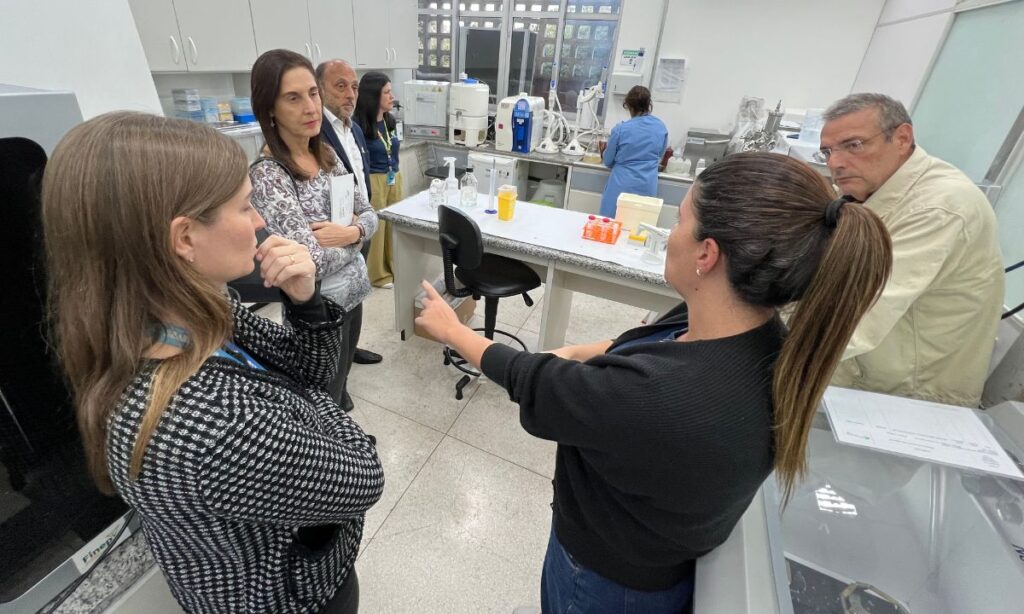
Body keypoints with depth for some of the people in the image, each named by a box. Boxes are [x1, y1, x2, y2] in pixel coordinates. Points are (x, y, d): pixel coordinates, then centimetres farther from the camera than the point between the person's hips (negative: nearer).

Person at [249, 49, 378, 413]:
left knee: (340, 382, 29)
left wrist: (348, 231, -18)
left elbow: (370, 215, 3)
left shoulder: (328, 156, 1)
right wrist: (355, 238, -12)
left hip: (352, 294, 7)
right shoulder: (267, 174, -22)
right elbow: (313, 260, -29)